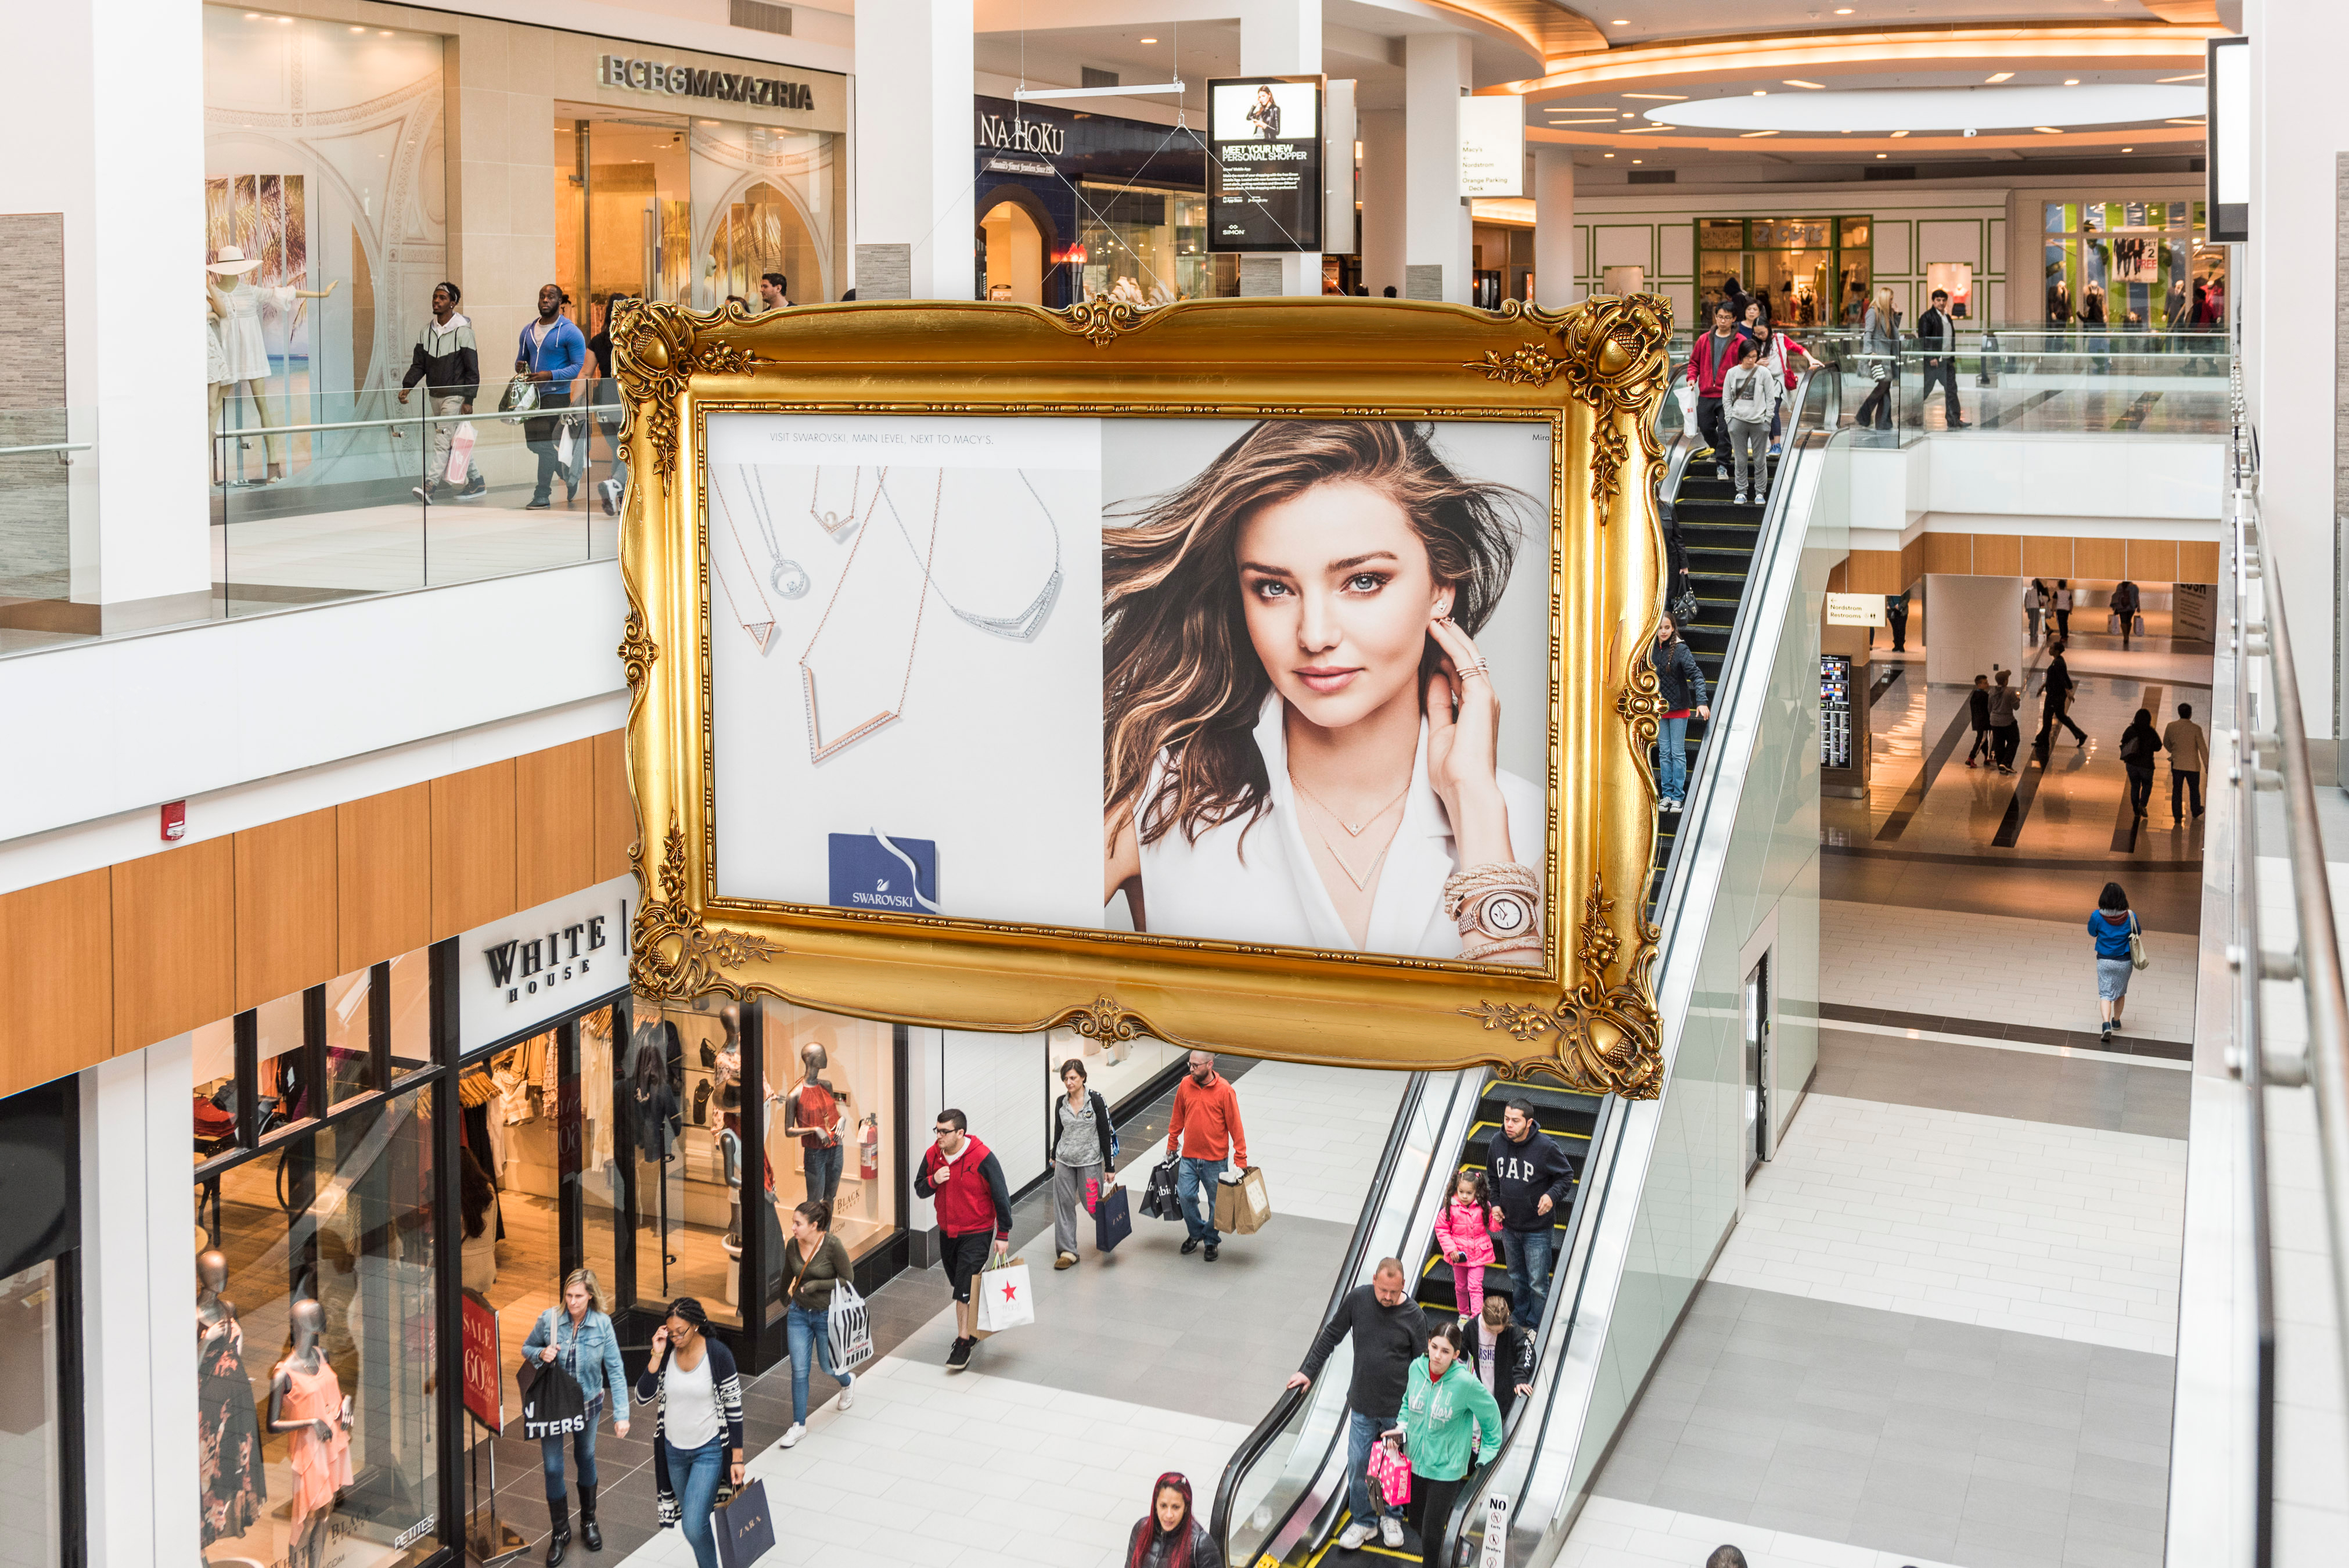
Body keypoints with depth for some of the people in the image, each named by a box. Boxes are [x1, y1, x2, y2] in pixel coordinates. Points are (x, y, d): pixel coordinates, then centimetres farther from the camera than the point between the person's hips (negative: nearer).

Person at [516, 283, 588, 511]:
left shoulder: (570, 332, -7)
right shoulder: (528, 331, 15)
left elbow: (580, 366, -11)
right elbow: (521, 359, 24)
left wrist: (549, 376, -22)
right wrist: (520, 367, -2)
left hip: (557, 395, -7)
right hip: (532, 395, 7)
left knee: (546, 444, -11)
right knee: (534, 443, 8)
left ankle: (542, 495, -4)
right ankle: (570, 475, 29)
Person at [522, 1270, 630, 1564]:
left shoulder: (602, 1325, -18)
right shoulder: (549, 1319, -18)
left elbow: (615, 1371, -16)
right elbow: (526, 1349, 0)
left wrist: (621, 1414, -22)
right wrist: (541, 1354, -24)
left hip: (588, 1403, 0)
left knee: (586, 1459, 20)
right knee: (553, 1468, 0)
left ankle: (588, 1521, 41)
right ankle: (560, 1532, 21)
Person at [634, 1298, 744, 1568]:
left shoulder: (718, 1355, -17)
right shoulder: (666, 1353, -7)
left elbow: (734, 1407, -11)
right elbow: (643, 1398, -11)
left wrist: (737, 1459, -10)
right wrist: (657, 1356, -21)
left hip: (709, 1451, -4)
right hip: (674, 1451, 4)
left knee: (693, 1526, -13)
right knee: (692, 1522, 18)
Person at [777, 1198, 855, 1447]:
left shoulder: (832, 1245, -22)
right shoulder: (792, 1245, -7)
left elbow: (848, 1279, -13)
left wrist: (817, 1285, -22)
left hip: (827, 1315, -3)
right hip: (799, 1314, 4)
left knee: (828, 1368, 12)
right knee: (799, 1371, 2)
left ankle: (847, 1381, 48)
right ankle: (799, 1425, 14)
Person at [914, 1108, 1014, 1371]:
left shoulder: (982, 1158, -20)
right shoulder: (933, 1156, -4)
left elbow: (1001, 1197, -12)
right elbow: (919, 1190, 7)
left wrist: (1003, 1235, -8)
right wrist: (933, 1180, -17)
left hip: (976, 1233, -6)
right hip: (947, 1232, 6)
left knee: (966, 1289, -10)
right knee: (960, 1285, 18)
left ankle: (963, 1344, -2)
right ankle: (972, 1329, 37)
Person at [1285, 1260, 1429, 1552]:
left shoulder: (1414, 1316, -13)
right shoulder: (1357, 1299, -9)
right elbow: (1331, 1335, 5)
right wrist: (1309, 1371, 6)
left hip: (1400, 1407, -2)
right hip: (1363, 1404, 2)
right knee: (1358, 1464, 5)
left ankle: (1391, 1517, 34)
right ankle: (1364, 1521, 24)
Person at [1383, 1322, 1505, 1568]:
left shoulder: (1465, 1382, -23)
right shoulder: (1417, 1368, -10)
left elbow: (1491, 1415, -7)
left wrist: (1486, 1457, 0)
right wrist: (1401, 1429, -2)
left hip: (1446, 1469, -5)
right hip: (1415, 1461, 5)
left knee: (1432, 1534, -1)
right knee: (1417, 1520, 21)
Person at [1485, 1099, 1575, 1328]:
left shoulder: (1545, 1147, -21)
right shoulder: (1497, 1142, -6)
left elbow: (1567, 1174, -7)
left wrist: (1553, 1195, -23)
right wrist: (1495, 1203, 3)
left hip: (1538, 1230, -5)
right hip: (1509, 1226, 5)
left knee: (1538, 1283, 4)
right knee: (1516, 1276, 22)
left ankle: (1536, 1325, 23)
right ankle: (1520, 1316, 42)